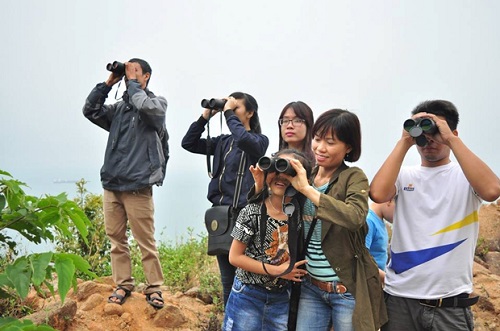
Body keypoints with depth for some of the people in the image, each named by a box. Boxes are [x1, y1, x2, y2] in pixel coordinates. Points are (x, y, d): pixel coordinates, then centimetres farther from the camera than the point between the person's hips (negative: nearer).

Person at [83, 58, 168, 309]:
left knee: (145, 241, -2)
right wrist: (108, 83, 7)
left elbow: (144, 106, -18)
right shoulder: (119, 107, 16)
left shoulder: (157, 102, 3)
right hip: (111, 184, 5)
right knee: (116, 238, 7)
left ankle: (154, 287, 8)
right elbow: (90, 111, 11)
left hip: (138, 186, -5)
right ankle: (123, 285, 17)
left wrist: (132, 81, -5)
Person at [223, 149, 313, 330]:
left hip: (281, 299, 3)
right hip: (247, 296, -3)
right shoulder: (252, 212, -14)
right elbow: (235, 257, -11)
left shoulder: (300, 211, -4)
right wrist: (276, 270, -16)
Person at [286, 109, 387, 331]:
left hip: (347, 289, -5)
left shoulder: (354, 177, -11)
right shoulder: (304, 174, 5)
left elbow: (355, 217, -30)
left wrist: (307, 189, -29)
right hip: (311, 286, 5)